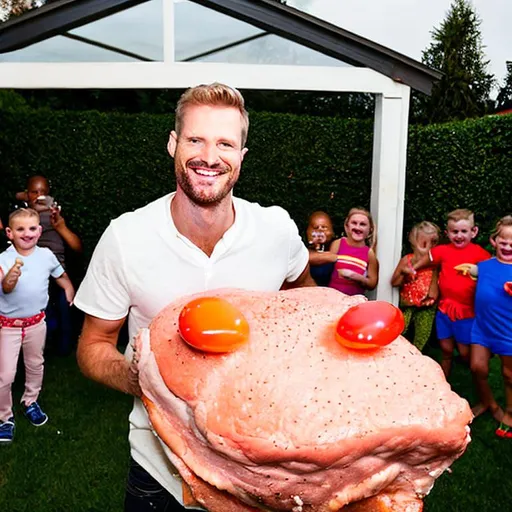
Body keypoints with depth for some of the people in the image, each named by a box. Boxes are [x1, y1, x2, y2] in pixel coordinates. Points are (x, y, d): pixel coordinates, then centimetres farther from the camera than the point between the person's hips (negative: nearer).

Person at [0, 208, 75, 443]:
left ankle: (30, 402, 46)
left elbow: (60, 275, 14)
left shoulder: (46, 255, -6)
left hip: (36, 322, 4)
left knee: (35, 365, 22)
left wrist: (68, 288, 2)